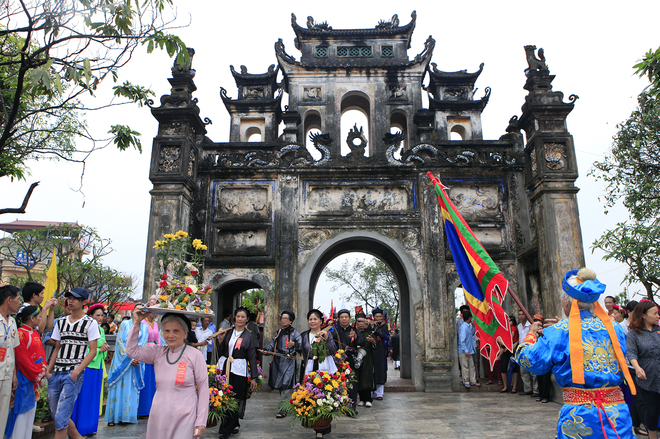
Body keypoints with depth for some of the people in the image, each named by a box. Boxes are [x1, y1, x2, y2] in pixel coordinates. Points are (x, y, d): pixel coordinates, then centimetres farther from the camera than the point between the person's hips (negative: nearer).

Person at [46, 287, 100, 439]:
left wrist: (77, 372, -15)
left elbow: (93, 351, -6)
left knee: (61, 416, -9)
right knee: (56, 414, 12)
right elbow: (57, 348, 18)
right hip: (56, 374, 6)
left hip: (73, 374, -6)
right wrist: (48, 371, 7)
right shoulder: (61, 322, 14)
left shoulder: (90, 323, -3)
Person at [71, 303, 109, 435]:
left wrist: (105, 349, -1)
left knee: (95, 397, 13)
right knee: (84, 397, 0)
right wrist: (99, 349, -16)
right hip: (87, 366, -8)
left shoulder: (101, 330, 14)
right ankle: (80, 428, 10)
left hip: (98, 367, 8)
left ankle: (90, 426, 22)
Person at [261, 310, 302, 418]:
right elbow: (272, 345, 15)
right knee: (279, 384, 6)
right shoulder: (278, 332, 18)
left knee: (286, 384, -12)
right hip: (278, 361, 6)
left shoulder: (294, 332, 1)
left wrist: (294, 344, -32)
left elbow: (301, 343, -11)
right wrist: (266, 351, -5)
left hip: (289, 361, -6)